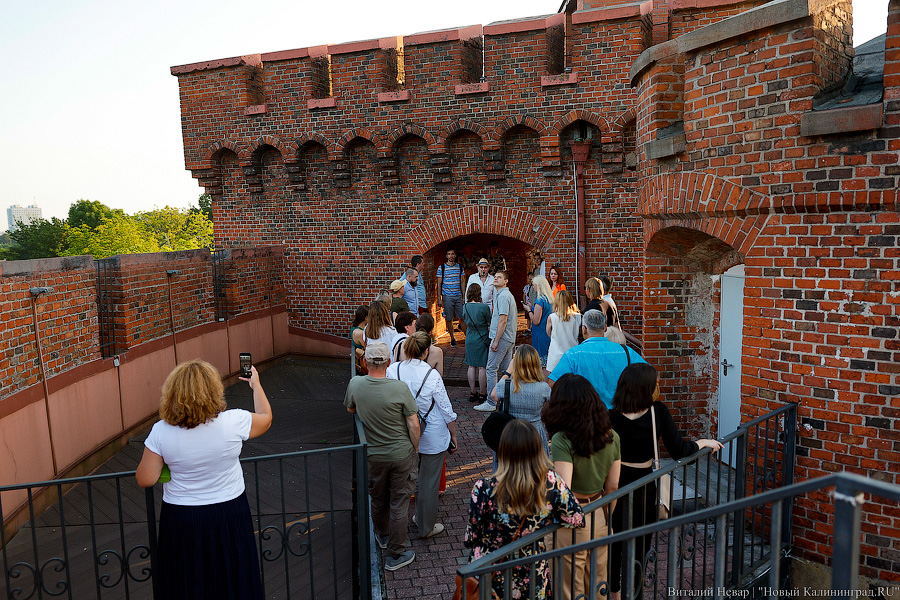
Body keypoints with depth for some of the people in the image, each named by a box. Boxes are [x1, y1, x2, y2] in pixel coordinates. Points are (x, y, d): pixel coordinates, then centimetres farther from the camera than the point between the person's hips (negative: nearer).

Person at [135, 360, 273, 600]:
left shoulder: (160, 432, -16)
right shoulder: (234, 422, -18)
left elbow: (145, 480, -9)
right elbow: (266, 418, 2)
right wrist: (256, 385, 16)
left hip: (180, 522, 1)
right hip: (229, 516, -1)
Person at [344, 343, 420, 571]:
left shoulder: (355, 384, -14)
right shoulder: (400, 388, -22)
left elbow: (350, 409, 8)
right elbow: (413, 425, -15)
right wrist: (415, 449, 2)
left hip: (374, 455, 3)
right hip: (402, 454, -3)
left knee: (378, 499, 24)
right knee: (399, 503, 11)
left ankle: (382, 535, 49)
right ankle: (395, 555, 24)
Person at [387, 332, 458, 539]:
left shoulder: (392, 370, -12)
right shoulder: (432, 375, -21)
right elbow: (446, 410, -12)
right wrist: (453, 434, 3)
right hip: (433, 437, -4)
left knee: (416, 477, 24)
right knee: (429, 482, 11)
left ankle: (420, 518, 42)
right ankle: (427, 527, 27)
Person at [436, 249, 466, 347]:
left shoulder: (460, 267, 9)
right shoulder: (441, 268, 2)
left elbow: (462, 283, 12)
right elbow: (439, 284, 3)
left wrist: (464, 296, 6)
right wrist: (439, 298, -3)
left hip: (458, 296, 2)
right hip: (447, 297, -1)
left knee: (463, 318, -3)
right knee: (449, 319, 2)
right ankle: (452, 339, 13)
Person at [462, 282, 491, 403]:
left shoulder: (465, 307, -1)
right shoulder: (484, 307, -15)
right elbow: (490, 324, -7)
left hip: (470, 339, 4)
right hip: (483, 339, -4)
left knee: (472, 366, 12)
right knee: (482, 367, 3)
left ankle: (472, 393, 19)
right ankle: (483, 394, 11)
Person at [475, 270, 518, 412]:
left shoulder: (503, 296, -15)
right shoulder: (508, 294, 18)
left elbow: (503, 320, -21)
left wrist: (496, 341, -20)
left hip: (501, 337, -10)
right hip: (510, 338, 10)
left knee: (491, 369, -7)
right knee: (506, 369, 13)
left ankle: (490, 403, -4)